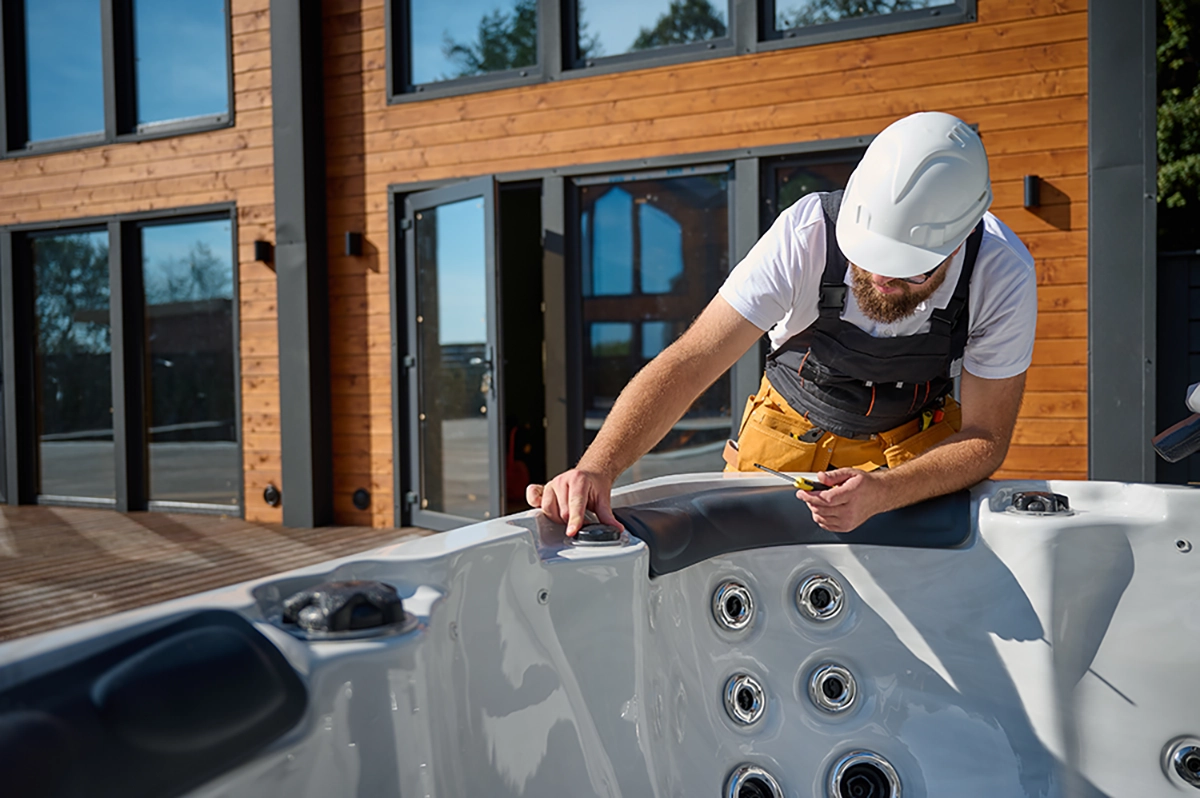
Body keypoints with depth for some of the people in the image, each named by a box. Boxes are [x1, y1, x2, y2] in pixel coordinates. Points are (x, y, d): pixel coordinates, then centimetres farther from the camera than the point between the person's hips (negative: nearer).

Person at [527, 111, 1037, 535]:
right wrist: (597, 467, -47)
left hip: (917, 445, 1)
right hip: (790, 431, 0)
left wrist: (882, 493, -39)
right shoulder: (807, 233, -32)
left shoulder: (1003, 276, -27)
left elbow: (985, 438, -20)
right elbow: (689, 363, -33)